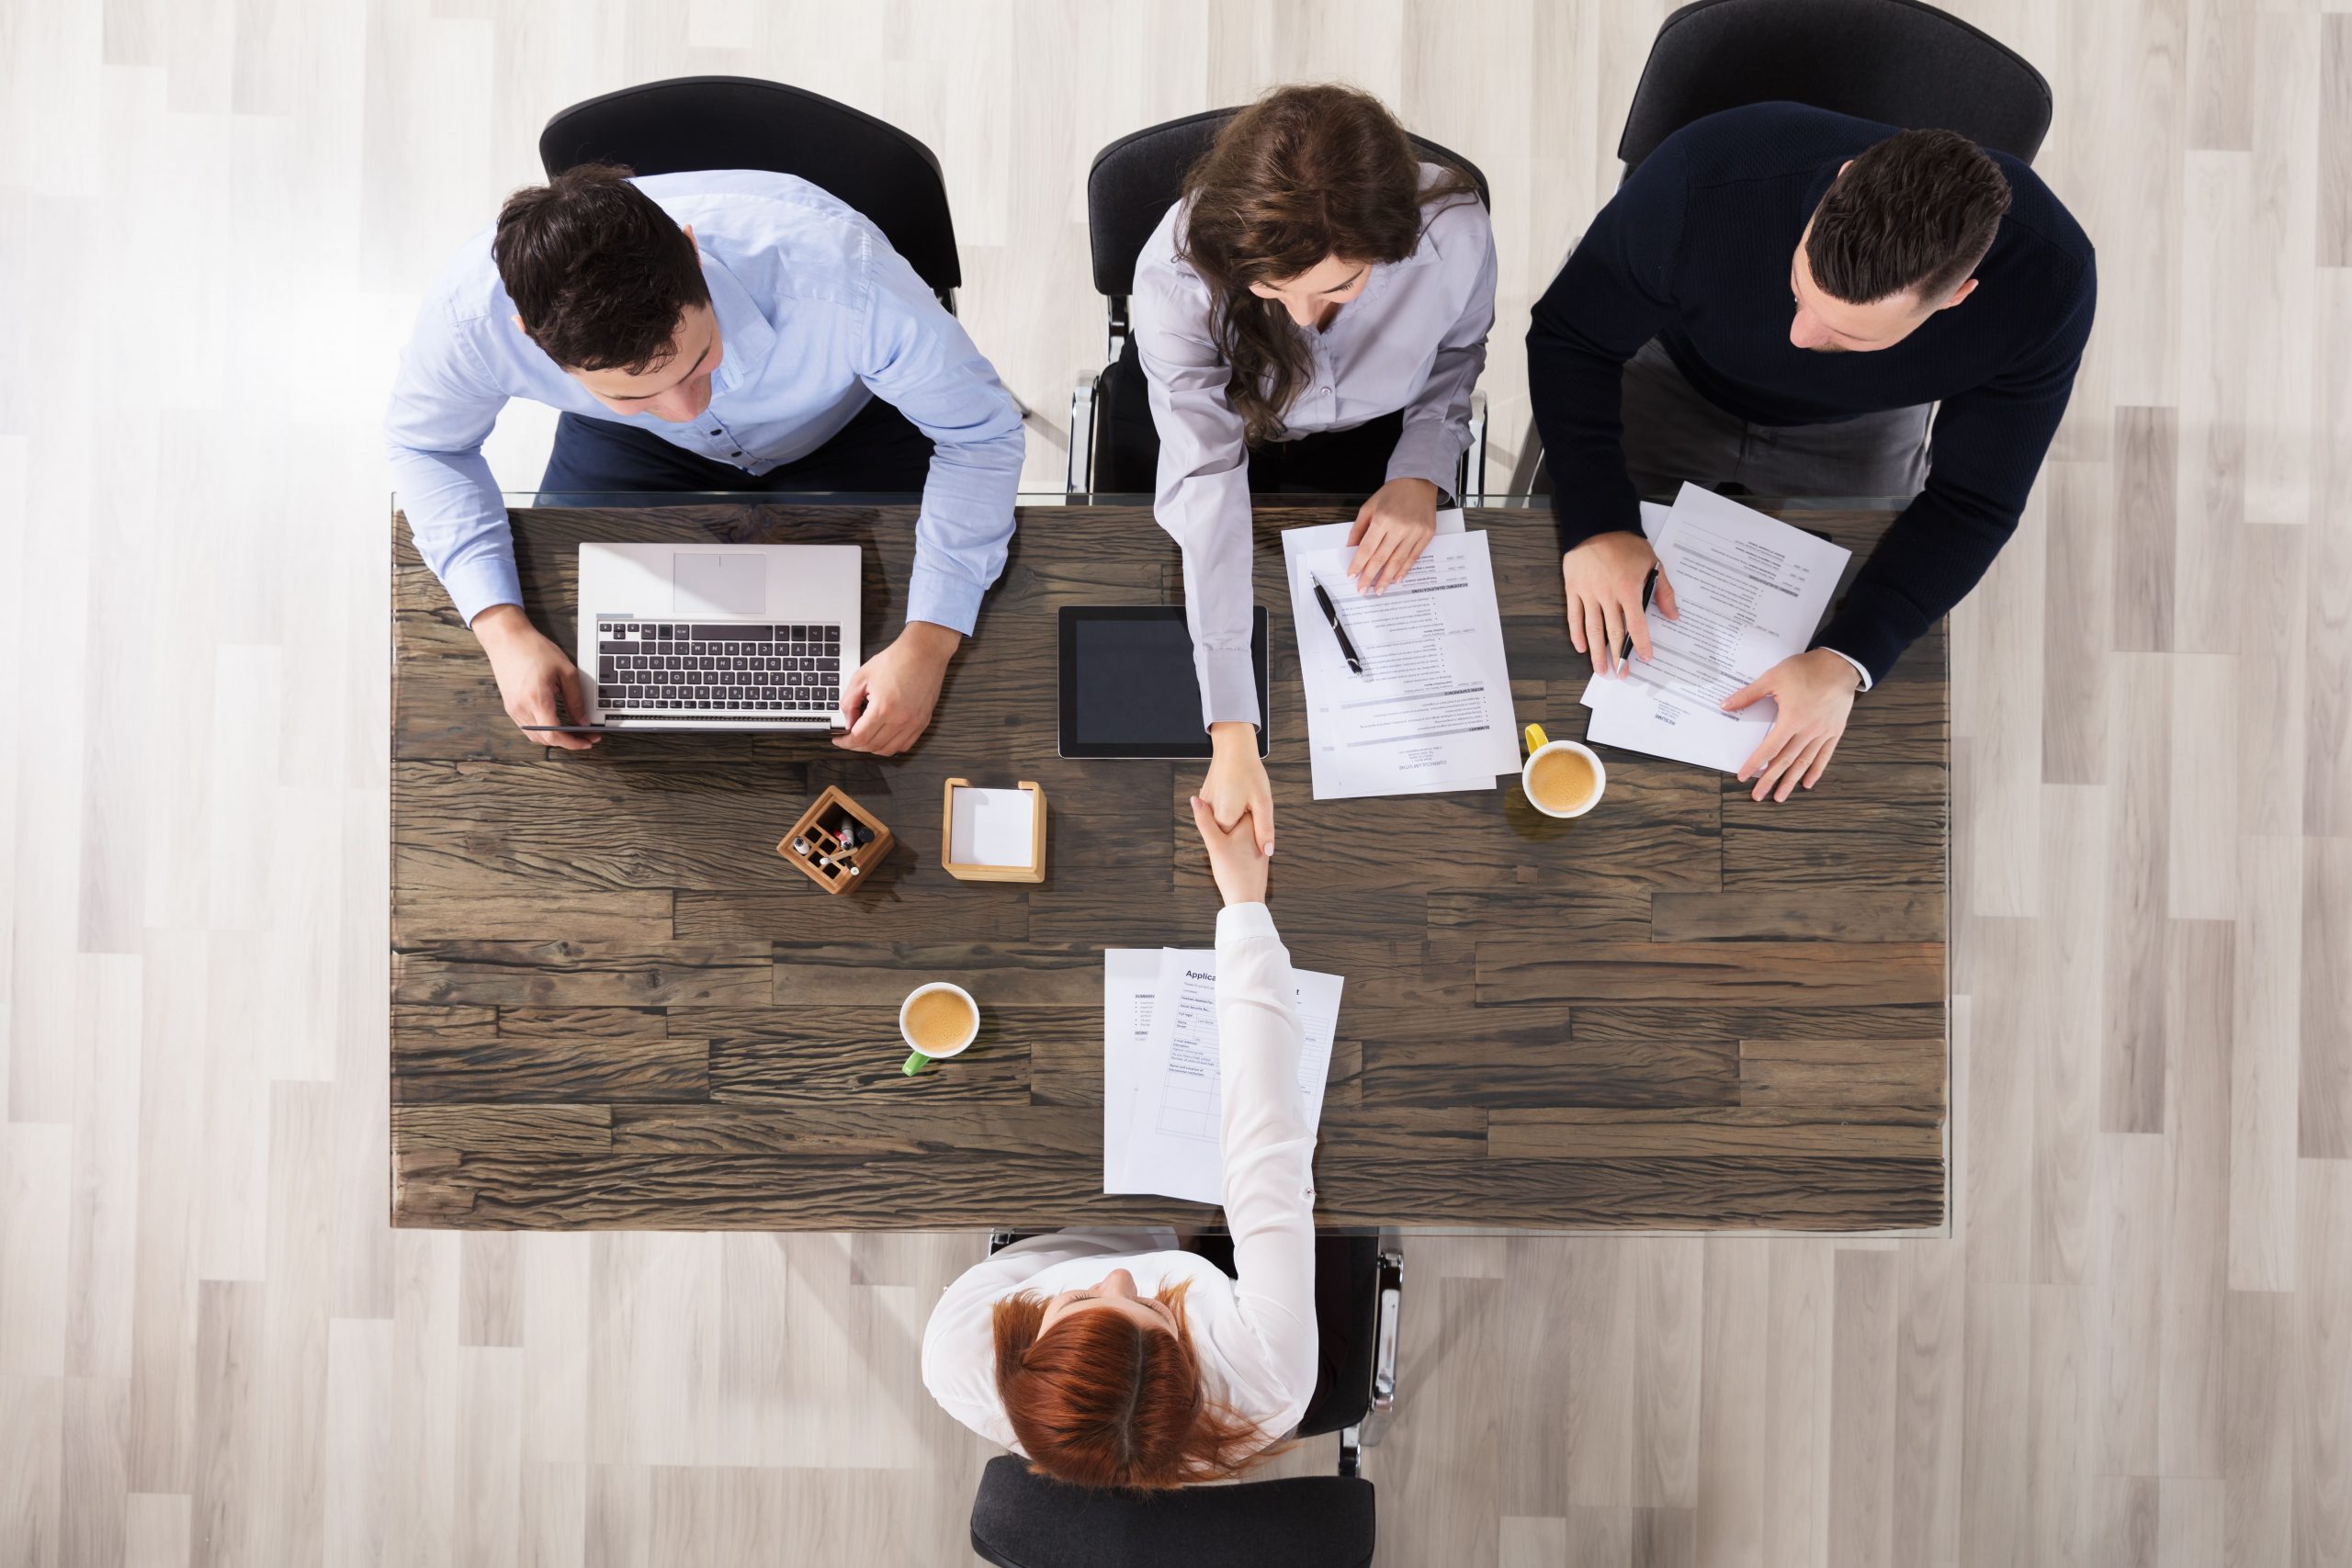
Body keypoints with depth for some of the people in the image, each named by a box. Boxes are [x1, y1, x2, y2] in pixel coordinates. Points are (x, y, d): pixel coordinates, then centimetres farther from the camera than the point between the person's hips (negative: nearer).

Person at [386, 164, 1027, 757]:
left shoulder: (839, 275, -44)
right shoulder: (471, 312, -35)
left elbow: (981, 433, -28)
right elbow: (427, 445, -11)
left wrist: (927, 644, -37)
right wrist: (502, 629, -26)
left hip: (847, 425, -2)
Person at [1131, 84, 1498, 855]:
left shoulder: (1455, 234, -31)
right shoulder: (1177, 272, -37)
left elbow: (1456, 356, -5)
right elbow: (1206, 481, -39)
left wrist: (1423, 473, -23)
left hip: (1376, 440, 1)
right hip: (1238, 436, -1)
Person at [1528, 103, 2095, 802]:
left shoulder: (2045, 282, -35)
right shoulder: (1705, 180, -41)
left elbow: (1972, 501, -23)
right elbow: (1570, 339, -25)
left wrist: (1845, 664, -35)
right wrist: (1595, 524, -38)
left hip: (1858, 427, 1)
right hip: (1676, 383, 0)